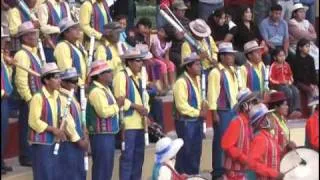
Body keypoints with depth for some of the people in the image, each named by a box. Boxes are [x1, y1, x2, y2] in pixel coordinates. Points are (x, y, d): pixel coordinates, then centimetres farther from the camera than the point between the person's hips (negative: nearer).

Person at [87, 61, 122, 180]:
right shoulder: (96, 91, -17)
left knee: (107, 168, 15)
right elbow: (104, 112, -26)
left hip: (108, 134, 10)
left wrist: (117, 104, 5)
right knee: (101, 167, -7)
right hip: (101, 135, -10)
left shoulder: (105, 88, 15)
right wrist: (117, 105, -13)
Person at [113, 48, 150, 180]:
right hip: (128, 123, -9)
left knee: (138, 155, 12)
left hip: (139, 123, 9)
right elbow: (119, 99, -17)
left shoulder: (139, 77, 18)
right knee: (127, 156, -7)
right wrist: (136, 107, -15)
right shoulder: (121, 76, -9)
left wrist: (145, 109, 3)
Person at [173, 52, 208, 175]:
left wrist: (204, 106, 0)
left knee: (196, 151, 14)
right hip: (186, 121, -9)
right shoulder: (181, 82, -18)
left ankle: (194, 175, 24)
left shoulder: (197, 79, 10)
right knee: (186, 152, -3)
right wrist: (199, 113, -15)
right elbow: (182, 106, -22)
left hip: (197, 120, 9)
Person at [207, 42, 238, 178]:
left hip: (233, 110, 7)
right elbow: (212, 94, -14)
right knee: (220, 141, -3)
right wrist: (214, 113, -17)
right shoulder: (215, 72, -11)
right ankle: (218, 171, 3)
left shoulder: (232, 71, 13)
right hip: (222, 111, -7)